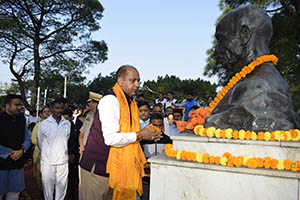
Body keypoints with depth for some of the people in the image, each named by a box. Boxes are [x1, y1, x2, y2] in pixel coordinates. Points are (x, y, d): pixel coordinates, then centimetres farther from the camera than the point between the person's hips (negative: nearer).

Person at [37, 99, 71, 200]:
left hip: (63, 161, 2)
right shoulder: (43, 124, -2)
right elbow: (40, 142, 9)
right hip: (47, 162, -1)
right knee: (48, 188, 7)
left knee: (61, 188, 9)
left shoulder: (68, 124, 3)